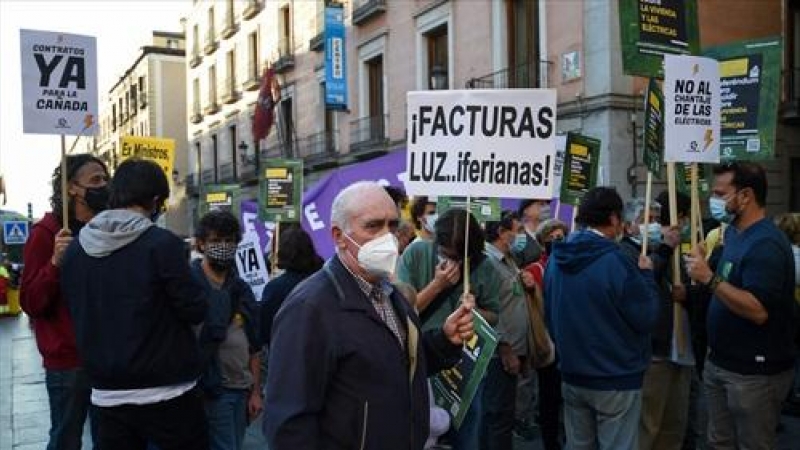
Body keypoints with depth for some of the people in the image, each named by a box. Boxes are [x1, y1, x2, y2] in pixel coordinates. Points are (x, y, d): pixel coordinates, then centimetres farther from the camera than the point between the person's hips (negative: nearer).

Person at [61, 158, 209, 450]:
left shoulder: (75, 249, 2)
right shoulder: (161, 243, -16)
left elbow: (79, 314, 13)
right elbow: (194, 310, -12)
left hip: (107, 394, 5)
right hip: (166, 393, -5)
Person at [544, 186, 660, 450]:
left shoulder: (556, 259, 2)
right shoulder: (615, 261, -20)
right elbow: (646, 318, -15)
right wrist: (646, 275, -1)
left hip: (572, 377, 6)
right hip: (616, 380, -6)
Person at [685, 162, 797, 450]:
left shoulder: (765, 243, -20)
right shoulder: (734, 233, 9)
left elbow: (758, 310, -29)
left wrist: (709, 278, -28)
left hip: (755, 371, -9)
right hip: (720, 362, 9)